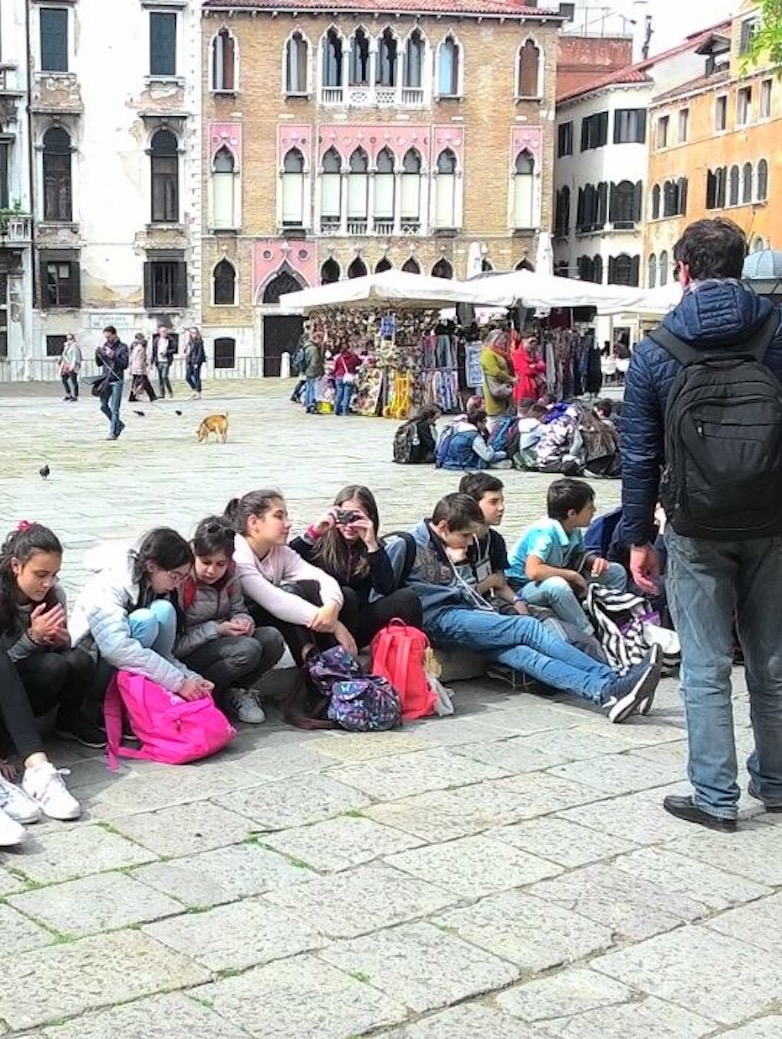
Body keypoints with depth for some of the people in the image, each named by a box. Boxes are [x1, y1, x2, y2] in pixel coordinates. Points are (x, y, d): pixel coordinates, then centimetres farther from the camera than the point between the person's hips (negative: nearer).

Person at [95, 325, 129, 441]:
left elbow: (124, 364, -10)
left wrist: (113, 356, -20)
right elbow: (99, 363, 9)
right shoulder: (104, 347, 10)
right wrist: (99, 351, -6)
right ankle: (119, 424, 24)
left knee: (114, 408, -6)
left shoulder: (122, 347, -3)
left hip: (117, 381, -5)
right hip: (106, 380, 5)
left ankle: (113, 432, -2)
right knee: (103, 406, 6)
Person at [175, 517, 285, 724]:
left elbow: (238, 610, 12)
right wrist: (217, 629, -24)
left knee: (272, 638, -17)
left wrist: (243, 621, -13)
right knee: (248, 649, -30)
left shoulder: (229, 575, -1)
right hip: (185, 659, -7)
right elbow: (174, 645, -20)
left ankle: (236, 692, 2)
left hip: (222, 643, 7)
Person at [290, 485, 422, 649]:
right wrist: (313, 532, -29)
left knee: (408, 599, -18)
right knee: (345, 595, -33)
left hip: (359, 622, 2)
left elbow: (386, 589, -15)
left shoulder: (375, 547, 3)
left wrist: (371, 545, -23)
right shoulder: (322, 543, -3)